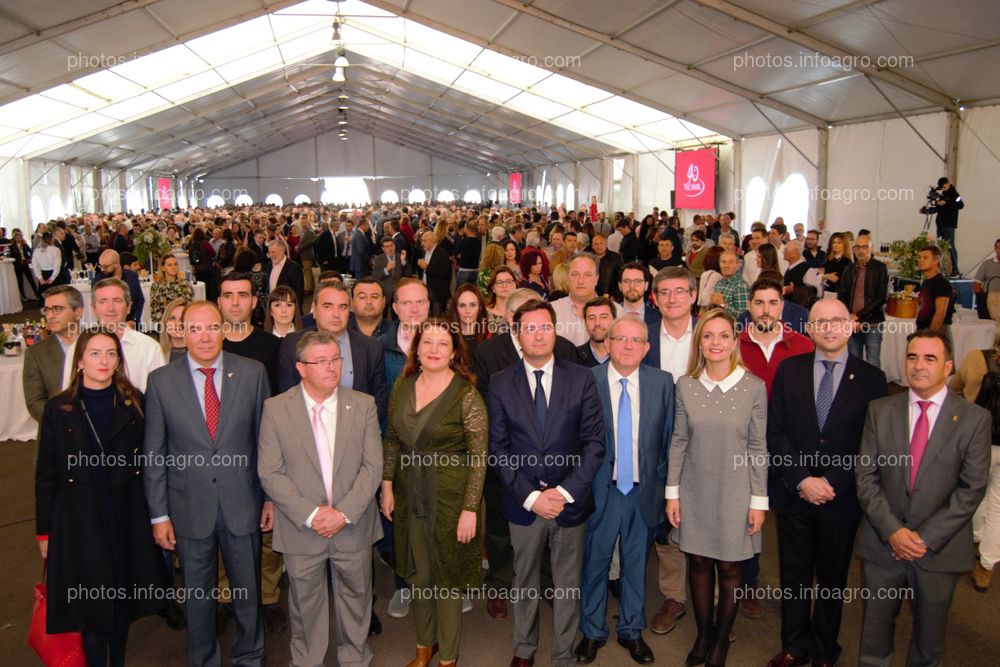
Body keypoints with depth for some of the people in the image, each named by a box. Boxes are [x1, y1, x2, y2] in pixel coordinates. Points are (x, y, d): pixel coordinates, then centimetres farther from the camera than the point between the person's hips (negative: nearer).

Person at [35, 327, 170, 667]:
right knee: (92, 604, 5)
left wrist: (153, 514, 0)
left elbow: (146, 460, 3)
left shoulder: (133, 403, 0)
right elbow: (46, 475, 1)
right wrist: (44, 532, 1)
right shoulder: (58, 409, -2)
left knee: (123, 600, 13)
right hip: (79, 521, -1)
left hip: (127, 518, 2)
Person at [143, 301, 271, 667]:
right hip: (190, 507, 0)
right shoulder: (162, 381, -5)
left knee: (249, 589, 16)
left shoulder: (253, 373, -5)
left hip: (242, 503, 0)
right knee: (197, 595, 16)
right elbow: (154, 454, -1)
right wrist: (159, 514, -2)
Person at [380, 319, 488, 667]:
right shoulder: (403, 386, 1)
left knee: (446, 578, 9)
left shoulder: (466, 394, -15)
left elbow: (479, 455, -14)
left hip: (450, 499, -4)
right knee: (418, 575, 18)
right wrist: (387, 486, 7)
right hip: (410, 496, 5)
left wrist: (470, 509, -16)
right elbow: (392, 440, 10)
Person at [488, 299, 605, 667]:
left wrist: (565, 491, -13)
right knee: (525, 581, 17)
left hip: (570, 500, 0)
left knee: (568, 583, 13)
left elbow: (595, 442, -5)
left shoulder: (581, 379, -4)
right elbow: (498, 448, -4)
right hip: (523, 502, 0)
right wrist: (530, 495, -12)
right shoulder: (500, 384, -2)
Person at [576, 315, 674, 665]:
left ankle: (631, 630, 37)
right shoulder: (587, 381, -9)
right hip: (602, 489, -2)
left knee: (636, 563, 17)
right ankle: (592, 632, 32)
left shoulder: (663, 383, -1)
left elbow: (669, 439, 4)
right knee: (596, 562, 12)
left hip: (644, 490, 2)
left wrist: (663, 485, 3)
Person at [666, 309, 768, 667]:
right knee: (699, 562, 13)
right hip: (695, 490, 2)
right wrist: (672, 492, 2)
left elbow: (758, 448, -4)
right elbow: (678, 442, 2)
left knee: (729, 567, 10)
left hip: (735, 493, -2)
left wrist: (759, 501, -4)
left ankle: (722, 638, 31)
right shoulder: (685, 385, -3)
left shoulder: (754, 387, -9)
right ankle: (703, 633, 33)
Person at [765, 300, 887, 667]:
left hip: (842, 498, -1)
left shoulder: (871, 378, -4)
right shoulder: (789, 370, 0)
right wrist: (801, 480, -13)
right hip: (793, 495, 1)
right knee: (794, 577, 13)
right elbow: (775, 431, -3)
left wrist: (832, 483, -13)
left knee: (832, 580, 15)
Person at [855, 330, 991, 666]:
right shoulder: (879, 410, 0)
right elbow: (865, 475, -2)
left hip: (940, 548, -1)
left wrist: (927, 537, -14)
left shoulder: (975, 418, -4)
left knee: (930, 639, 16)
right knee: (874, 634, 13)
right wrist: (893, 530, -13)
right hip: (883, 544, 1)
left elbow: (972, 488, -8)